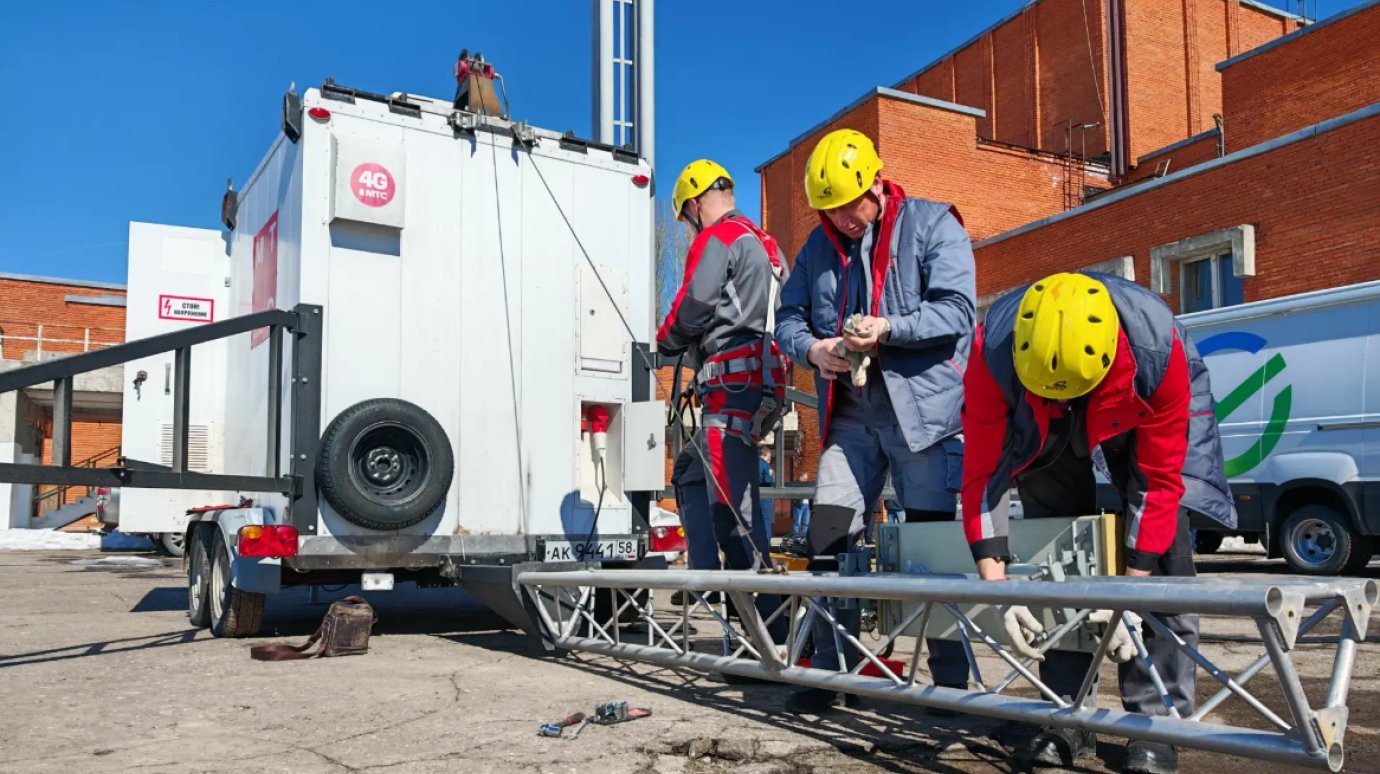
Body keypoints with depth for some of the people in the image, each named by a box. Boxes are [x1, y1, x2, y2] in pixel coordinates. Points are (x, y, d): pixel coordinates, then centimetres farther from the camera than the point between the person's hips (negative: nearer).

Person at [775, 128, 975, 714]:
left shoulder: (933, 225, 0)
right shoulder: (819, 245, 15)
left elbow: (957, 310, -10)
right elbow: (789, 317, 14)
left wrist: (889, 328, -23)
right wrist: (812, 348, -8)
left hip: (923, 408, -4)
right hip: (849, 414, 5)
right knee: (828, 535, 0)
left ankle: (951, 680, 12)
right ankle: (829, 672, 12)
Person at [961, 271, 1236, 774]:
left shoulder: (1158, 348, -39)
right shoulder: (993, 351, -37)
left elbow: (1159, 480, -31)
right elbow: (983, 473, -31)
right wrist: (997, 587, -36)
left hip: (1143, 419, -1)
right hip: (1043, 430, 1)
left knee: (1163, 559, -15)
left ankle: (1157, 720, -6)